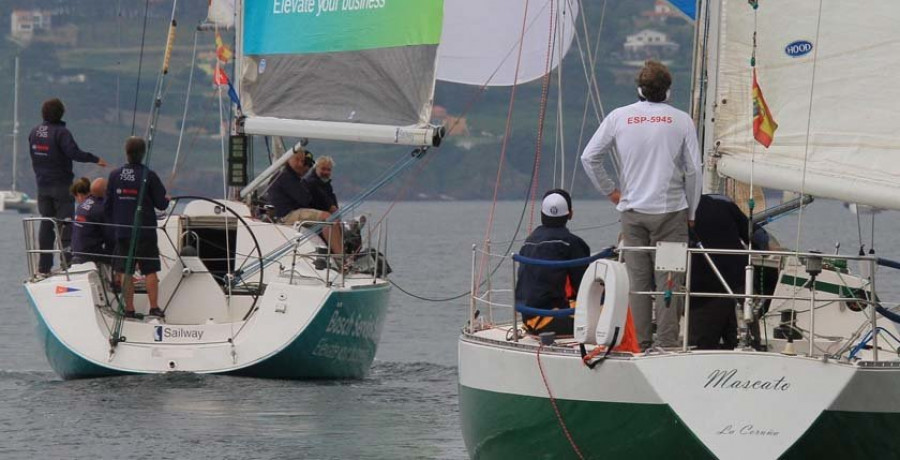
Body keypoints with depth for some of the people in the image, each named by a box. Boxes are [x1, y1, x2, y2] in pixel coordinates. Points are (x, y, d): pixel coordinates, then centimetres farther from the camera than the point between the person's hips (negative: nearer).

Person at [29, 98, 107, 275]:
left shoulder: (35, 132, 7)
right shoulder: (60, 132, -16)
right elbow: (74, 153, -27)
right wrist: (95, 159, -19)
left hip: (42, 185, 6)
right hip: (61, 184, -6)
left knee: (46, 224, 11)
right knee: (65, 223, -3)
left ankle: (44, 267, 11)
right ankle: (67, 262, -10)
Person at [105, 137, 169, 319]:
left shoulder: (115, 175, 0)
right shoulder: (149, 175, -9)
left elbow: (107, 206, 6)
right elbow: (162, 204, -6)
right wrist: (167, 200, 18)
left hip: (122, 231, 2)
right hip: (145, 232, -2)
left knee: (125, 272, 6)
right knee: (150, 270, 3)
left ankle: (129, 309, 5)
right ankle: (154, 307, -1)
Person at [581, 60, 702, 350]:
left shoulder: (619, 117, 0)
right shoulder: (681, 120, -4)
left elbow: (589, 157, 2)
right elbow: (693, 170, -1)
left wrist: (610, 190, 13)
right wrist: (691, 211, 9)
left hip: (632, 210, 2)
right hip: (670, 210, -2)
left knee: (638, 280, 6)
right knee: (669, 281, -1)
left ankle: (642, 345, 6)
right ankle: (667, 345, -6)